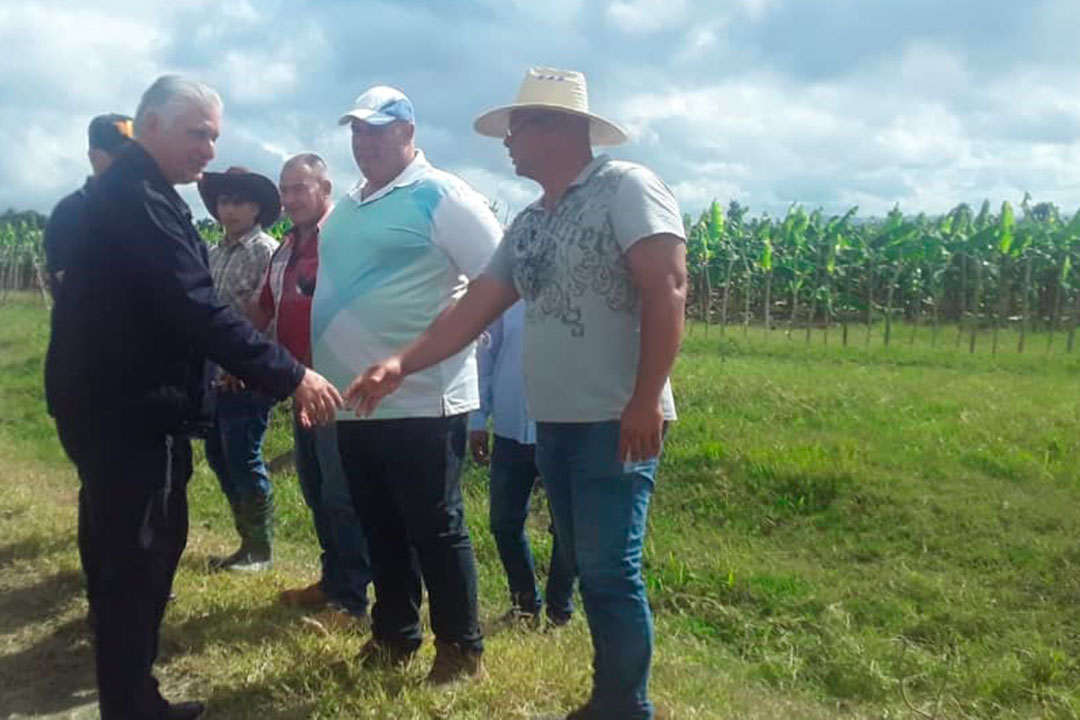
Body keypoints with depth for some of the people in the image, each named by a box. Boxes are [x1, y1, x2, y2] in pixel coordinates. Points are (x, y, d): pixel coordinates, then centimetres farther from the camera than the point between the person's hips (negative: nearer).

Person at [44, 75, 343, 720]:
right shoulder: (138, 197, -18)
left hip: (112, 403, 11)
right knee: (140, 562, -2)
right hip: (130, 410, -11)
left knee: (123, 557, 18)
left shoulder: (124, 192, 16)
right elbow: (196, 308, -28)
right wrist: (289, 376, -27)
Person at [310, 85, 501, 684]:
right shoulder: (347, 207, 15)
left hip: (422, 400, -8)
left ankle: (461, 647, 16)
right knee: (380, 528, 17)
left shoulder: (441, 196, -10)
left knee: (435, 528, 2)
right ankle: (393, 632, 32)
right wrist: (326, 374, 18)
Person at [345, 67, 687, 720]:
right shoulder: (528, 225, 16)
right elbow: (474, 309, 13)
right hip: (553, 421, 8)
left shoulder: (626, 187, -7)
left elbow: (667, 290, -16)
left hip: (617, 421, -8)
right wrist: (403, 363, 3)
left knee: (609, 570, -4)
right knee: (589, 566, 14)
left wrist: (645, 401, -21)